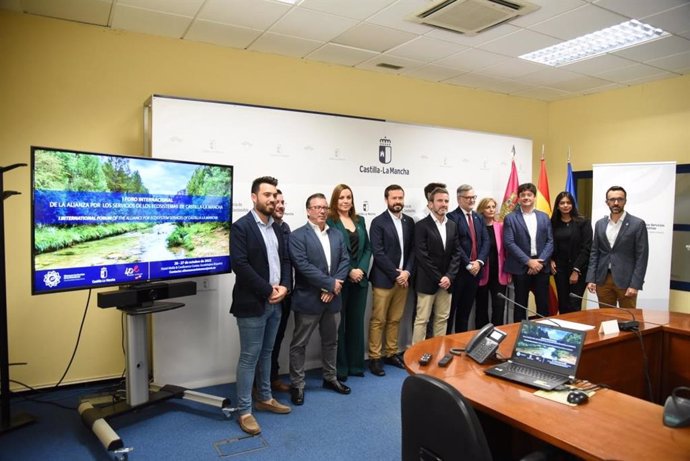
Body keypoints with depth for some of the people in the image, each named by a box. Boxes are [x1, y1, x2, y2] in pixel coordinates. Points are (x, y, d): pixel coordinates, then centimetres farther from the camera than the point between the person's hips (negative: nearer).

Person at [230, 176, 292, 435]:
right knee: (250, 357, 1)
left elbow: (285, 260, 12)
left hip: (275, 302, 7)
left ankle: (264, 398, 32)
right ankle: (244, 411, 13)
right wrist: (268, 290, -18)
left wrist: (284, 286, -6)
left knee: (266, 353, 18)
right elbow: (240, 265, -20)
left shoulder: (276, 228, 11)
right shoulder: (241, 227, -12)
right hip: (253, 303, -7)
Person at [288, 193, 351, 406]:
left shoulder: (337, 235, 10)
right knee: (299, 344, 5)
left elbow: (345, 261, 2)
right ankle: (297, 384, 18)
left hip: (333, 298, 6)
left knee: (331, 341, 18)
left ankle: (330, 378, 35)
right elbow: (303, 266, -19)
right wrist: (330, 283, -18)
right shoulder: (297, 236, -9)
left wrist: (332, 289, -11)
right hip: (308, 299, -5)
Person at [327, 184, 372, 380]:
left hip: (360, 279, 6)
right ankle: (339, 367, 16)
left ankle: (356, 364, 25)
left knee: (357, 322, 13)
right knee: (338, 324, 3)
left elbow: (367, 248, 11)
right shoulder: (329, 221, -5)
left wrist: (361, 269, -5)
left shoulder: (359, 220, 13)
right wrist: (349, 272, -15)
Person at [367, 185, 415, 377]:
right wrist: (396, 274, -14)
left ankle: (391, 353, 25)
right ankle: (375, 358, 12)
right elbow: (378, 253, -13)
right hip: (384, 279, -5)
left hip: (403, 278, 5)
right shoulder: (378, 222, -7)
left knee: (395, 320, 13)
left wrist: (407, 271, -6)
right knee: (378, 320, 3)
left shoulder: (409, 221, 9)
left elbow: (412, 249, 8)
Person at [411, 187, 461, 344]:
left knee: (442, 319, 12)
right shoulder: (421, 225, -8)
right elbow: (422, 256, -14)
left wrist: (449, 276, -7)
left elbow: (456, 253, 7)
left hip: (446, 281, 6)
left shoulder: (452, 225, 10)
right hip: (427, 282, -5)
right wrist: (438, 278, -14)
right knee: (422, 320, 1)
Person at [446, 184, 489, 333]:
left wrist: (479, 261, -7)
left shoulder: (478, 218, 14)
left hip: (476, 269, 6)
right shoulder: (452, 217, -8)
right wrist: (468, 265, -15)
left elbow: (486, 241, 7)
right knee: (451, 308, 3)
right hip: (458, 270, -6)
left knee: (466, 308, 13)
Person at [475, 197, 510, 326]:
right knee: (481, 307, 9)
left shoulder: (501, 226, 4)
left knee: (499, 306, 1)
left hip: (499, 274, 2)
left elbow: (506, 248, 4)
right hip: (482, 274, -2)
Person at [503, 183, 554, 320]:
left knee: (543, 304, 8)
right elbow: (509, 243, -9)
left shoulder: (544, 217, 10)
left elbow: (550, 241, 5)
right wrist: (529, 261, -14)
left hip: (541, 267, 3)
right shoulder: (510, 218, -1)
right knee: (520, 305, 7)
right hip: (521, 268, -3)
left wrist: (540, 261, -9)